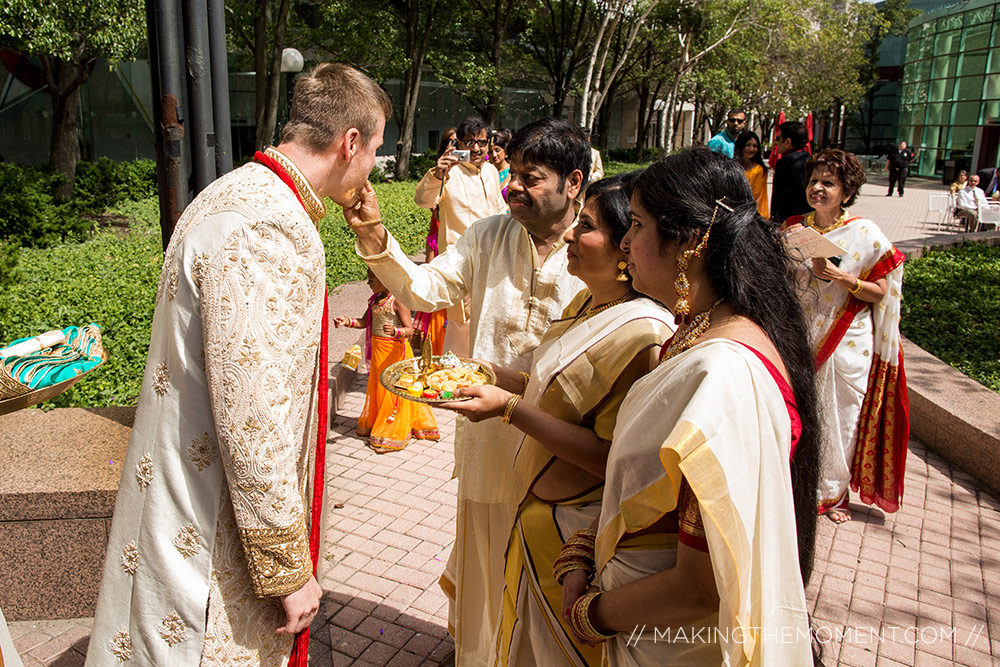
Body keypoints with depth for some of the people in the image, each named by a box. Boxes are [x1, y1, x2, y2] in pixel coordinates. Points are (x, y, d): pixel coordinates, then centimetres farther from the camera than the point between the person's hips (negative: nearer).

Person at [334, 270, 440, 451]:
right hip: (377, 350, 8)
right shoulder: (375, 300, 7)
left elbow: (410, 330, -20)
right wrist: (347, 321, -3)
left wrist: (395, 331, -39)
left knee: (394, 390, 0)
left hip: (394, 350, -8)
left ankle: (392, 433, 10)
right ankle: (375, 423, 33)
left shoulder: (398, 301, -17)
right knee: (377, 387, 17)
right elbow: (364, 322, 12)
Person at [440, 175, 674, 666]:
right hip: (536, 508, 9)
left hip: (575, 529, -8)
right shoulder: (590, 301, 4)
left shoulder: (643, 333, -26)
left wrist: (511, 409, -27)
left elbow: (611, 457, -26)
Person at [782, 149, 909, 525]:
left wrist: (838, 276, -21)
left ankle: (833, 493, 28)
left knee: (840, 419, 8)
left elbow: (881, 291, -9)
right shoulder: (794, 227, 3)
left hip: (847, 345, -3)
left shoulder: (865, 234, -8)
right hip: (801, 339, 3)